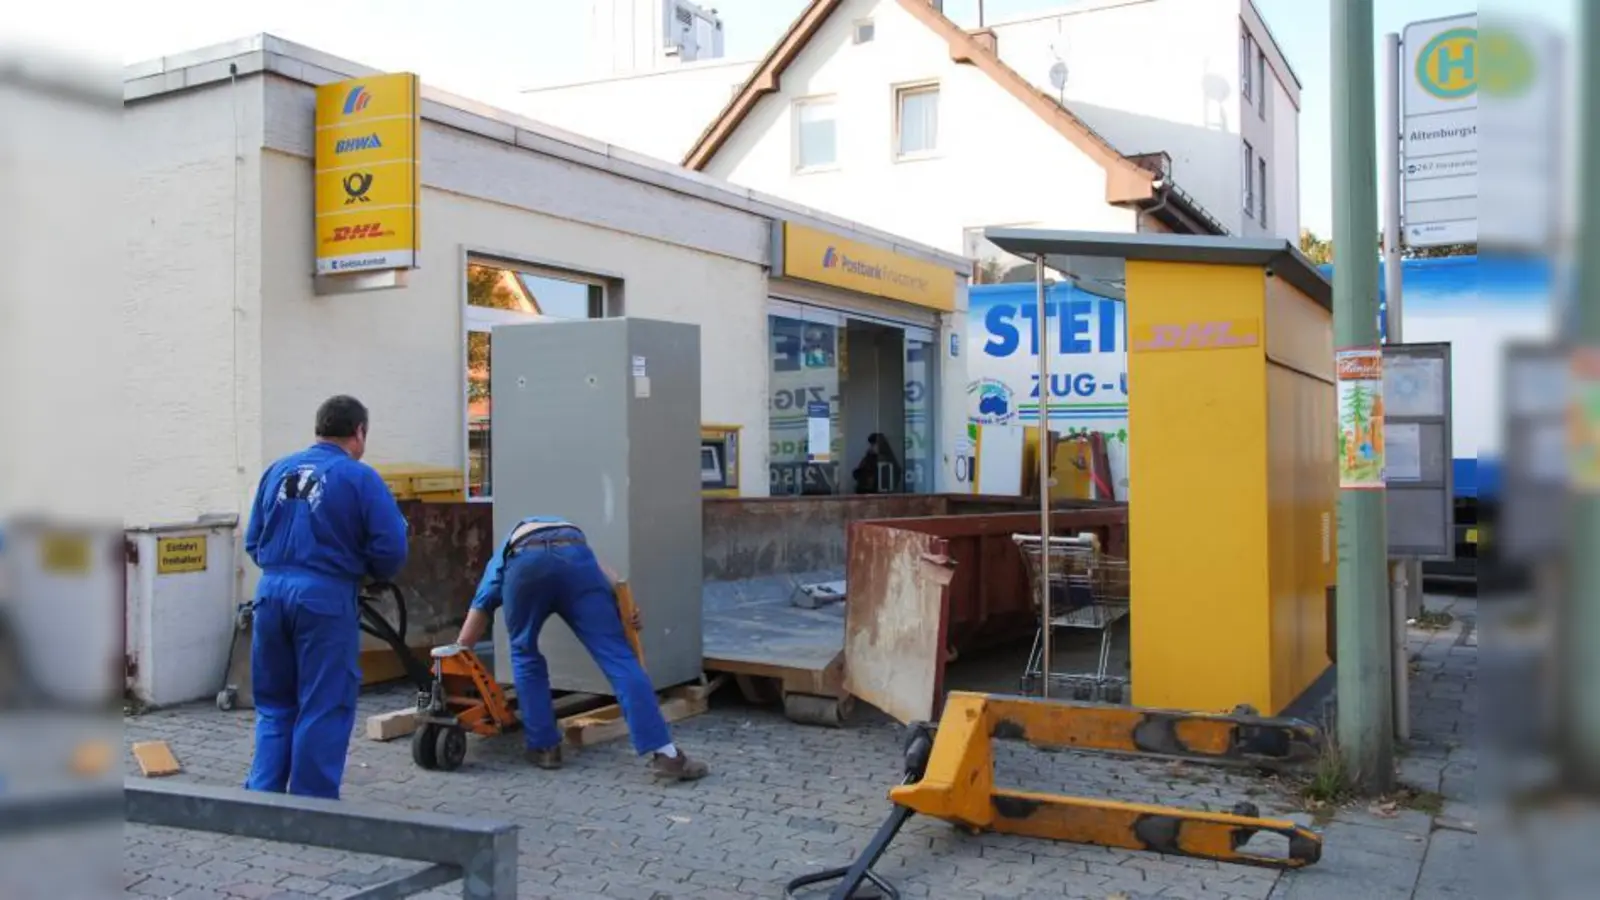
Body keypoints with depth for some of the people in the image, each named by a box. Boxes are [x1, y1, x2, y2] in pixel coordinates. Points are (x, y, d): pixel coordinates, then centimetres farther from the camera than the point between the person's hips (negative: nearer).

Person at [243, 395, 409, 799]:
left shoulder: (277, 470, 11)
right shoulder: (360, 477, -5)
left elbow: (253, 542, 13)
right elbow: (391, 548, -10)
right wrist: (372, 575, 10)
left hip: (271, 592, 5)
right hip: (325, 598, -5)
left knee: (274, 704, 18)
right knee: (324, 709, 6)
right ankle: (312, 804, 12)